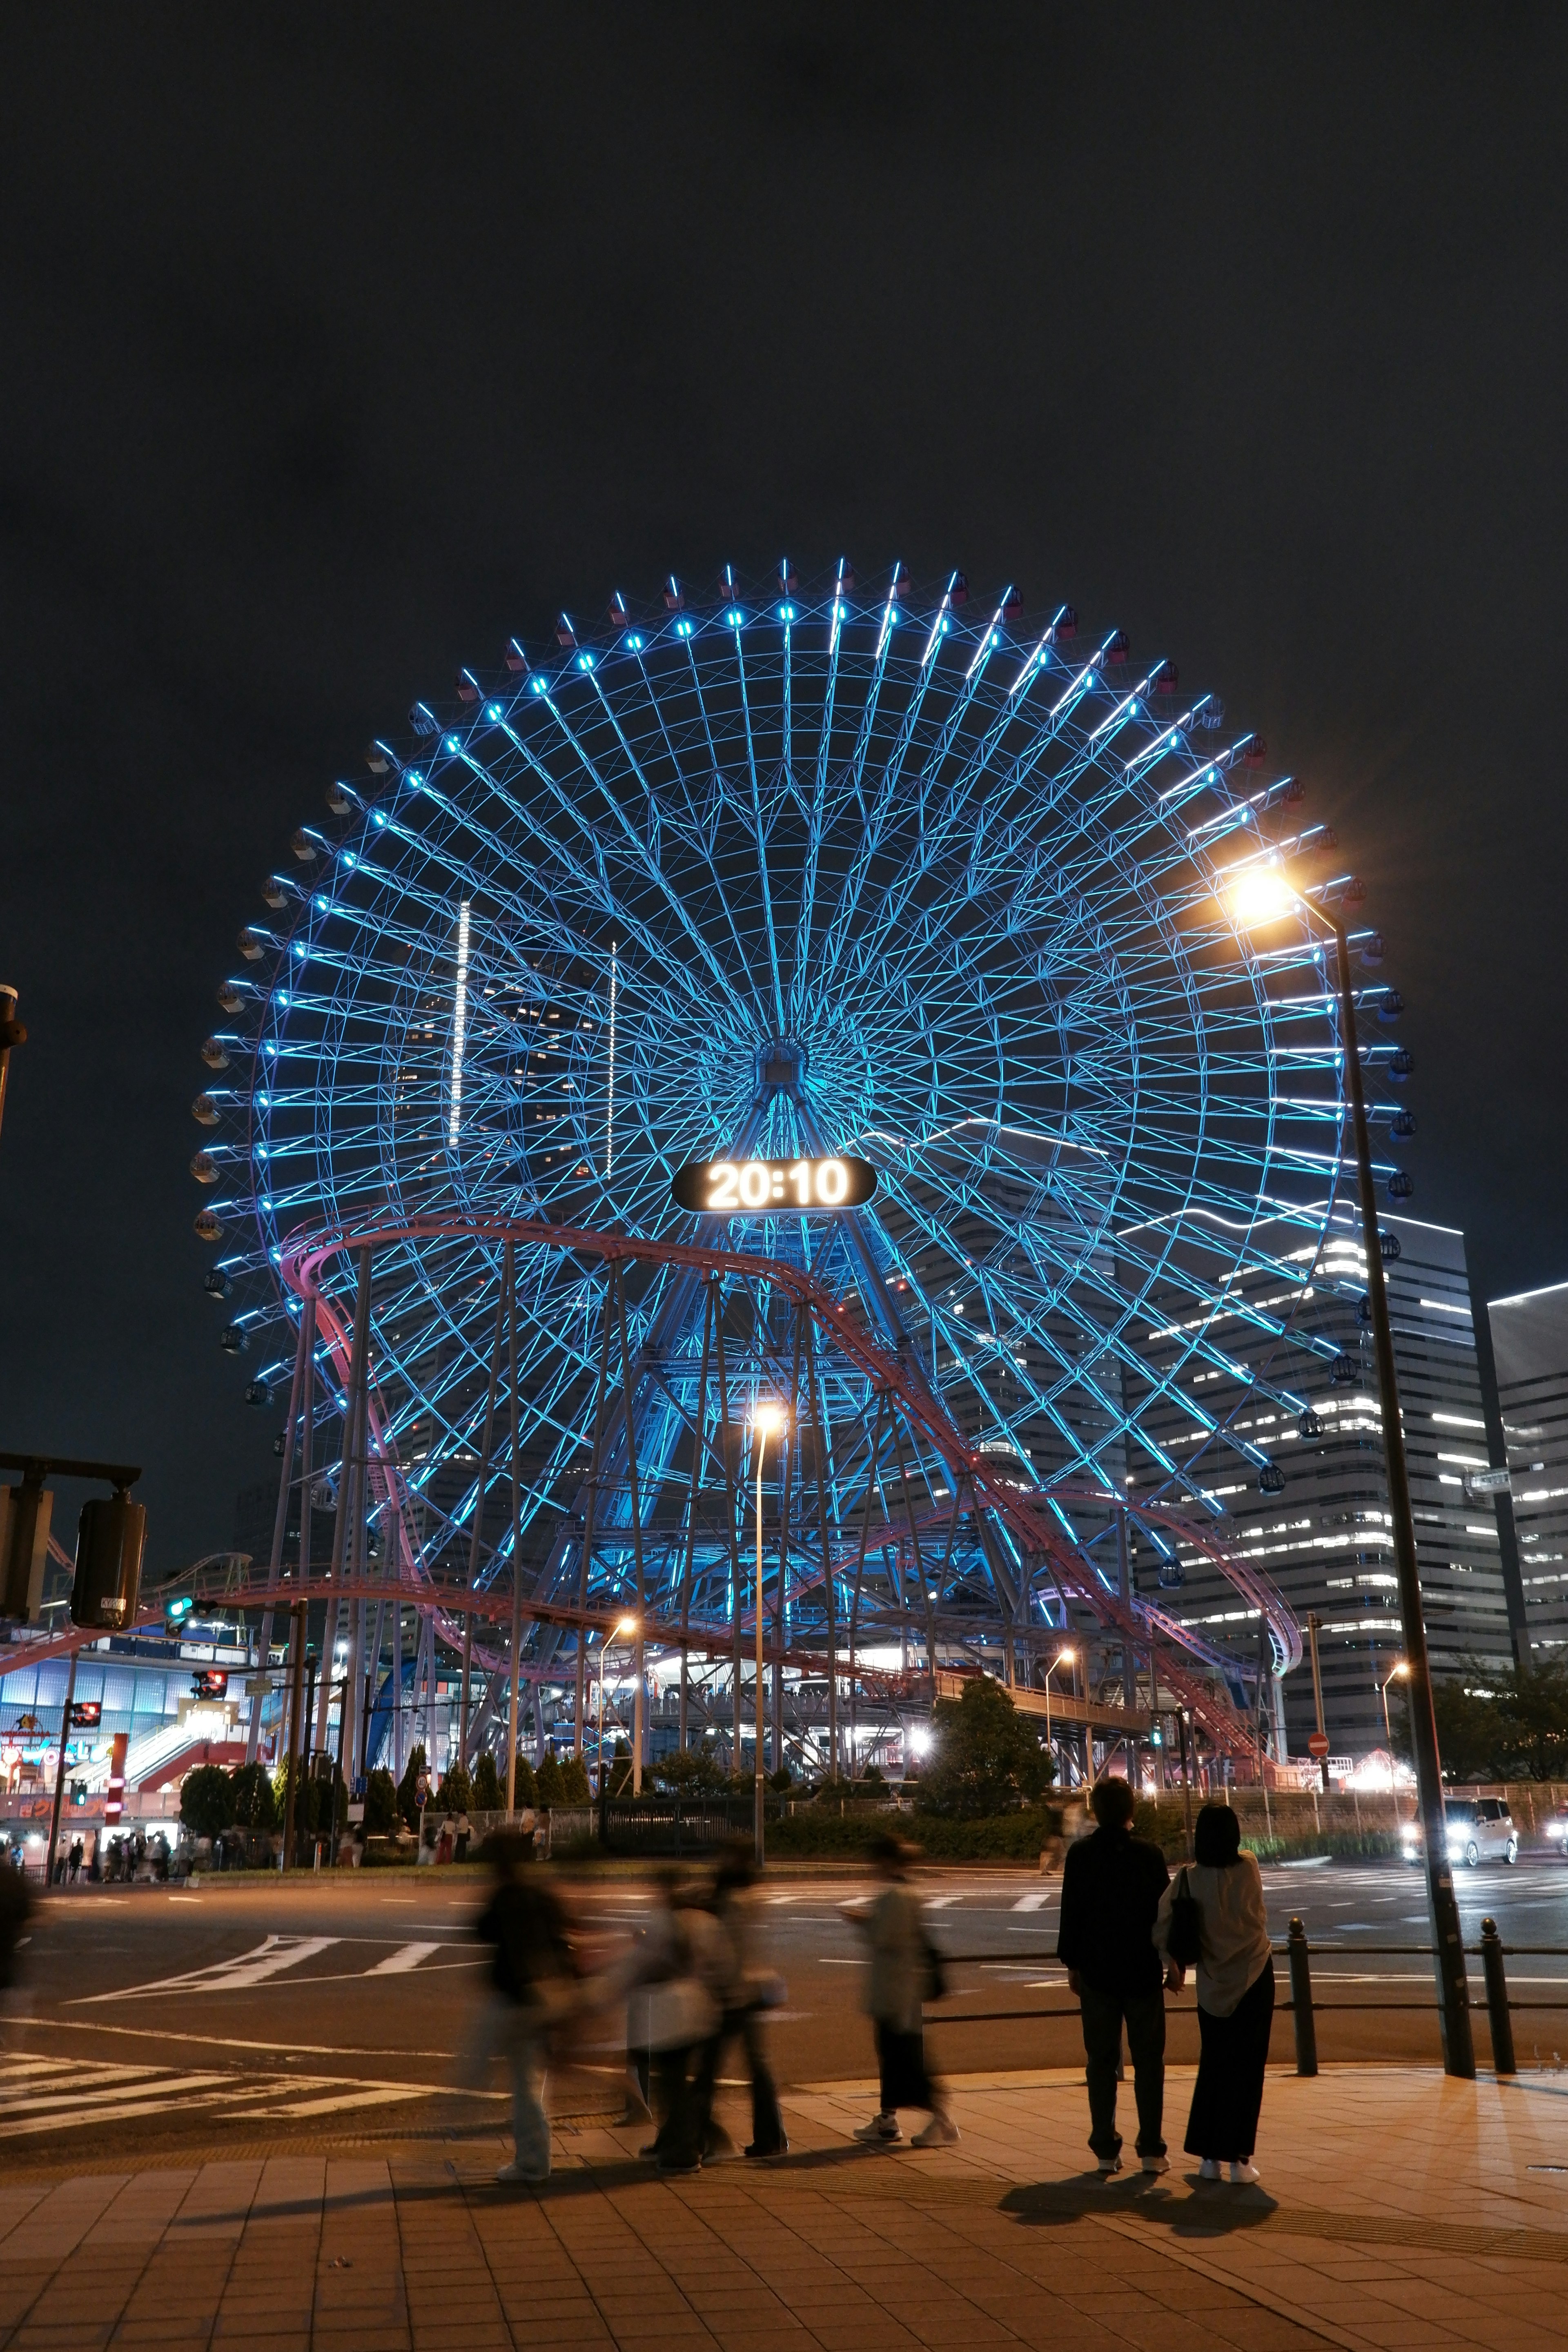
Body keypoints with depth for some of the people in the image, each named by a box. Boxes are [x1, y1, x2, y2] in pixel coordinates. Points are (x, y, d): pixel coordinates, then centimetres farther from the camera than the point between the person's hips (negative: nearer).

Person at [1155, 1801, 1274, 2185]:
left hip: (1213, 1984, 1)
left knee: (1213, 2066, 14)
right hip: (1254, 1977, -1)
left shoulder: (1189, 1878, -12)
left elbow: (1162, 1930, -14)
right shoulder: (1249, 1868, -11)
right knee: (1247, 2068, 6)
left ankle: (1208, 2157, 15)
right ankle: (1238, 2158, 4)